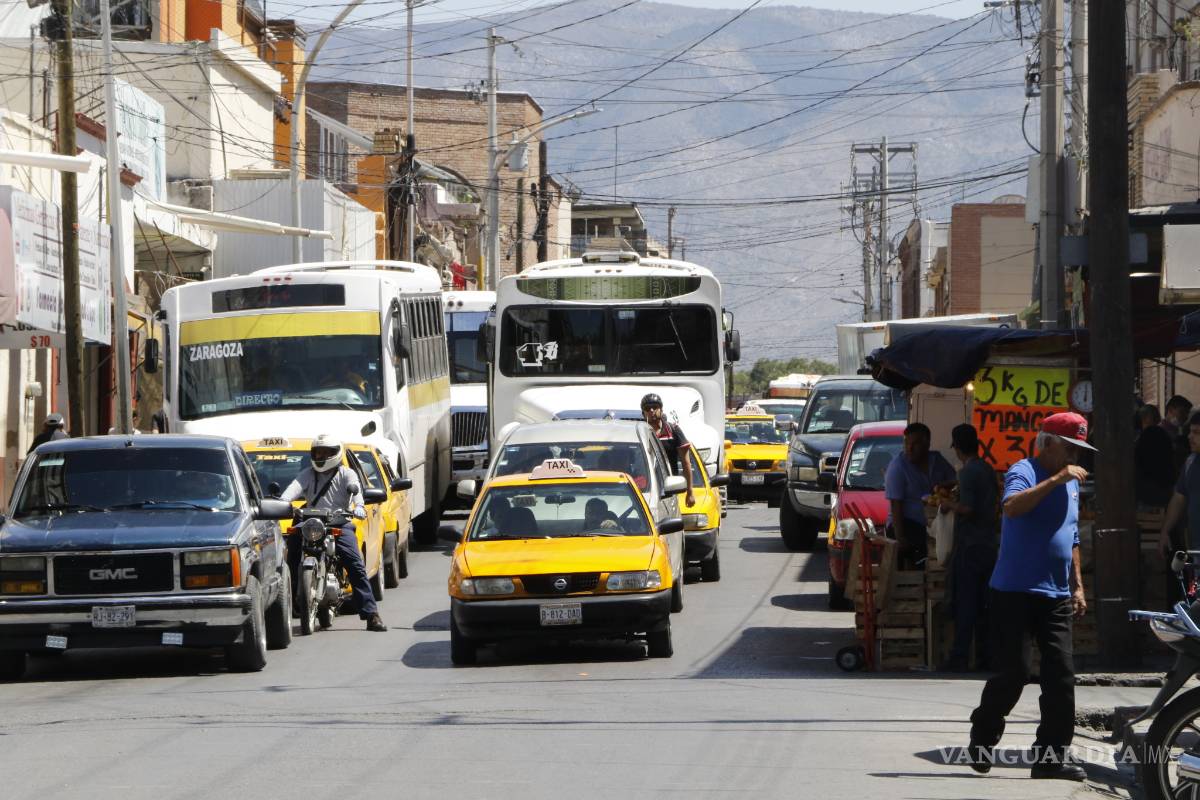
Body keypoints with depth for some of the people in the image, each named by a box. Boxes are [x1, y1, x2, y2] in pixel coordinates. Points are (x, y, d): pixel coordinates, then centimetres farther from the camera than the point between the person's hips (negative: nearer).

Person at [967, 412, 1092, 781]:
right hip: (1015, 594, -7)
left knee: (1061, 675, -1)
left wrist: (1077, 586, 21)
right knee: (1013, 672, -7)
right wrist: (1056, 479, -32)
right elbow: (1012, 506, -31)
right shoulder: (1024, 471, -8)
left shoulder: (1071, 484, 17)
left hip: (1056, 597, 7)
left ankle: (1052, 756, 1)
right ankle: (981, 743, 13)